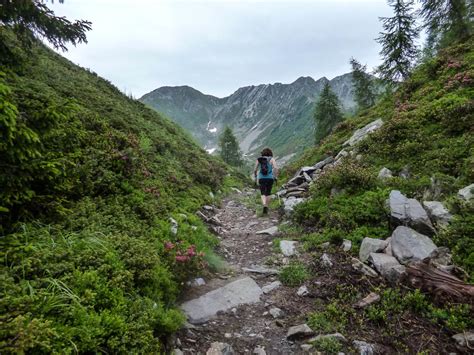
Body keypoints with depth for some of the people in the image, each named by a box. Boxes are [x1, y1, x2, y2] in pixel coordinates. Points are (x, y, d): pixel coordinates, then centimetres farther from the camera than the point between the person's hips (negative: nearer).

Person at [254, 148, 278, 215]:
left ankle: (264, 205, -25)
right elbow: (276, 168, -15)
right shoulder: (271, 159, 0)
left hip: (261, 179, 0)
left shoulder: (259, 159, 5)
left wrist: (255, 177, 20)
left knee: (263, 194, 2)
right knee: (268, 193, 17)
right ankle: (267, 208, 21)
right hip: (270, 178, 0)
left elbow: (255, 170, 4)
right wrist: (275, 177, -5)